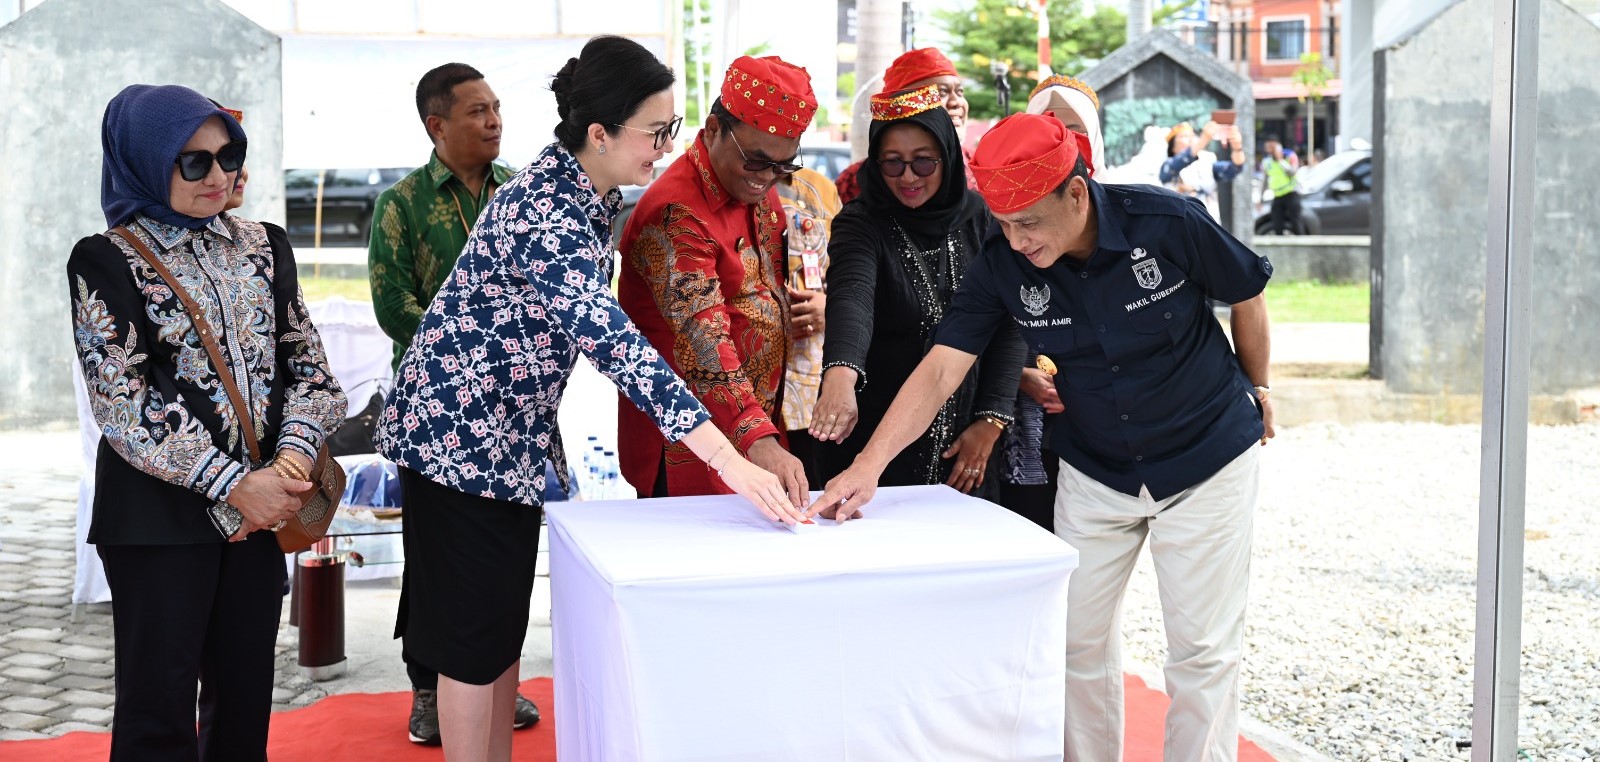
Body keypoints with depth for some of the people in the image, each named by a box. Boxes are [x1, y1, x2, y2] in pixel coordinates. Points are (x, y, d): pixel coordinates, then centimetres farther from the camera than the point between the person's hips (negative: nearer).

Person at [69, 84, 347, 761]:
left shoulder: (262, 247, 11)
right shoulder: (107, 261, -5)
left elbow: (307, 362, 6)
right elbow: (125, 398, -13)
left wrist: (292, 460, -13)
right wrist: (234, 483, -18)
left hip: (264, 501, 5)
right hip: (161, 514, -4)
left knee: (246, 687, 11)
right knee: (160, 702, 2)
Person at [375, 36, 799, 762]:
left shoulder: (591, 196, 1)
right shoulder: (542, 212, -28)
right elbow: (610, 339, -38)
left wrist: (546, 429, 17)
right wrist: (728, 460, -43)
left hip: (511, 437, 9)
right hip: (458, 434, -9)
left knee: (505, 624, 15)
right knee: (474, 632, 1)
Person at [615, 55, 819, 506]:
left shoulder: (758, 189, 7)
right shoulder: (676, 214, -22)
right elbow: (703, 341, -31)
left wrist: (814, 304, 0)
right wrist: (757, 440, -42)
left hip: (761, 427, 8)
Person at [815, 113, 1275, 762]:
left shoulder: (1169, 223, -23)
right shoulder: (1001, 264, -15)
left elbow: (1247, 295, -5)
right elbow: (941, 369, -19)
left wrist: (1256, 387, 10)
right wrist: (869, 464, -30)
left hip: (1207, 462, -3)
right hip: (1093, 474, 3)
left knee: (1202, 649, 1)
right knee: (1079, 639, 7)